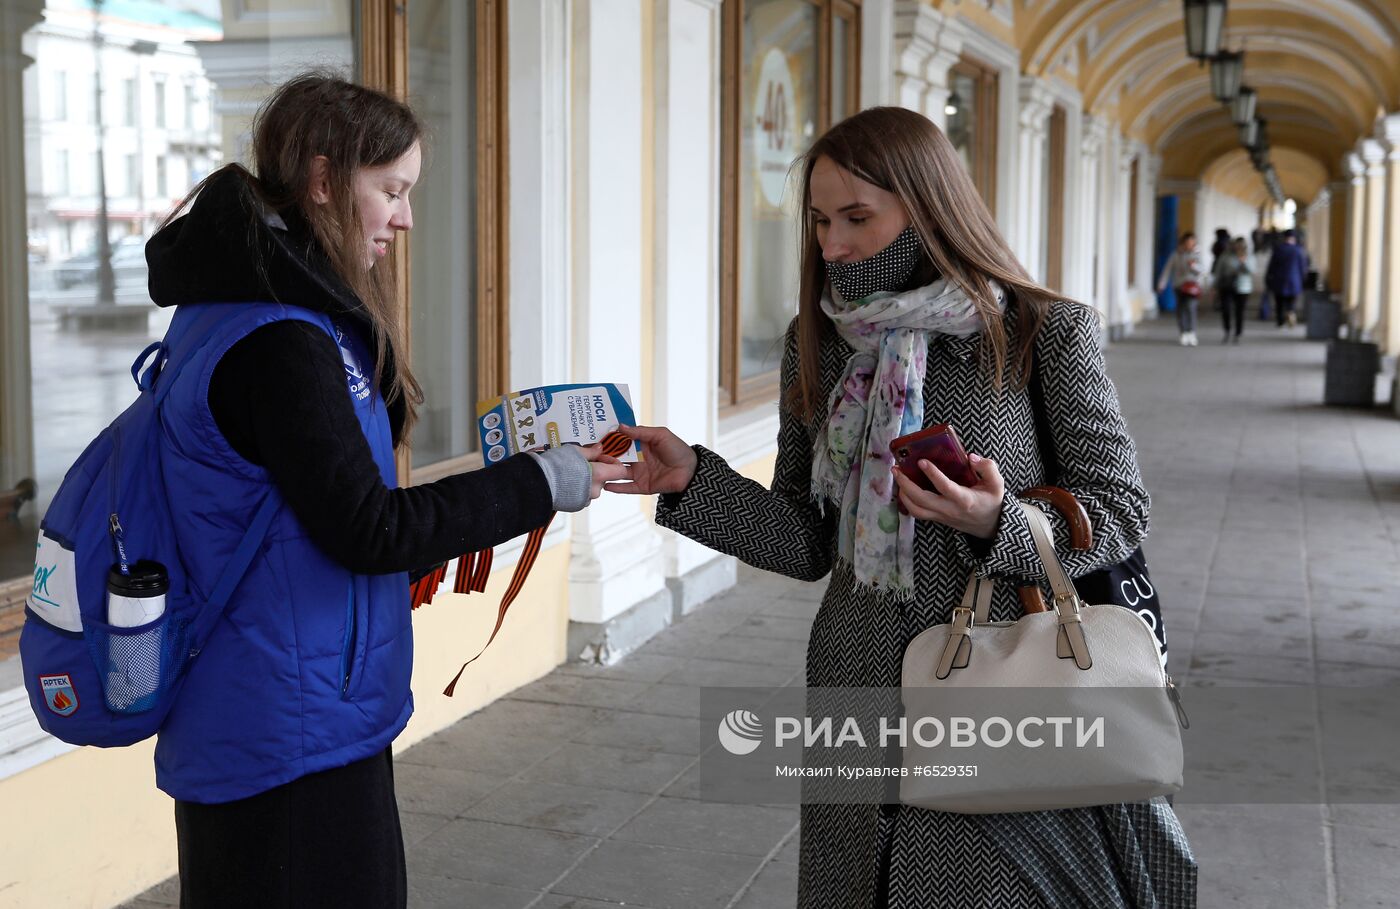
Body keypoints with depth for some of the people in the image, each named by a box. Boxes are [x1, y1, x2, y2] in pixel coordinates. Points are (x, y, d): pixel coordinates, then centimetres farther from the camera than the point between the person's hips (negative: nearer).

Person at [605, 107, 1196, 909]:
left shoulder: (1043, 337, -9)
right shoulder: (819, 346, 4)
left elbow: (1121, 509, -7)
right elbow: (809, 542, 5)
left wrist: (997, 524, -24)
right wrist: (692, 480, -8)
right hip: (858, 693, 4)